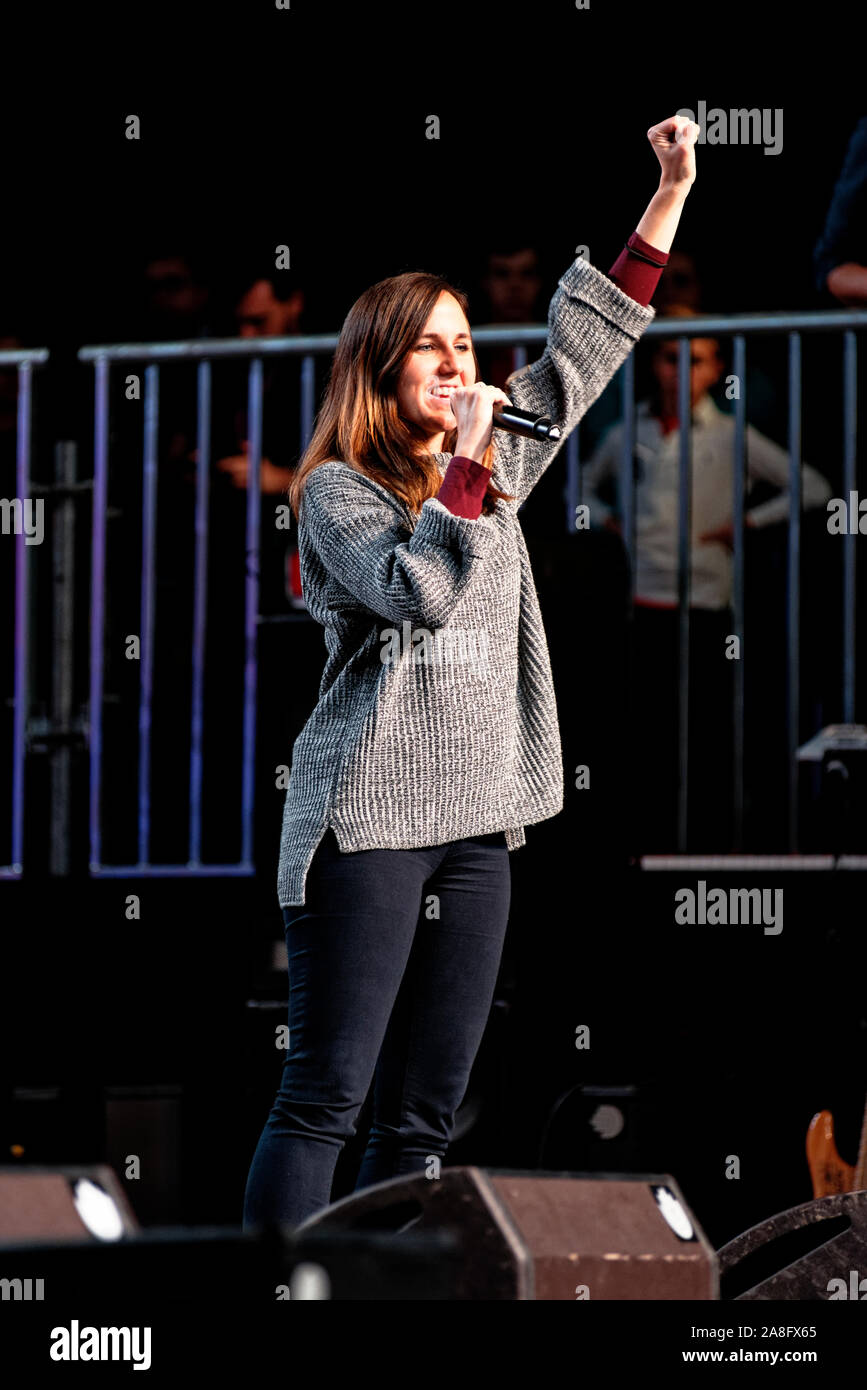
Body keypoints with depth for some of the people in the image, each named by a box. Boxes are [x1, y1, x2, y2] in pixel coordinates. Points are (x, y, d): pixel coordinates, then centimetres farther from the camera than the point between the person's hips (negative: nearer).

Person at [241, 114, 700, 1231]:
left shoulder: (496, 463, 14)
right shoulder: (338, 490, -4)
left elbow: (585, 347, 18)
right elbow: (417, 593, -21)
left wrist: (671, 192, 13)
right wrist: (467, 467, -18)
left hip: (477, 824, 7)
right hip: (368, 820, -7)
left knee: (425, 1110, 5)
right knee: (326, 1096, -10)